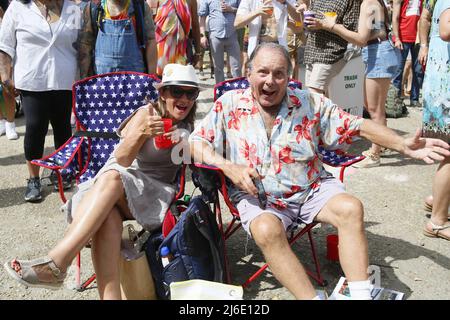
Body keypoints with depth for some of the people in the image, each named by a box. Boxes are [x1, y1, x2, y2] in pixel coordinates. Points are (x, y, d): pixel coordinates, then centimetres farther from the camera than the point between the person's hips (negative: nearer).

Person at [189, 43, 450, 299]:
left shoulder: (310, 103, 3)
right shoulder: (229, 105, 0)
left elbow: (357, 127, 4)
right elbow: (195, 143, -2)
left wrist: (404, 145, -7)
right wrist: (227, 166, -19)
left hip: (312, 189, 2)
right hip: (258, 197, -2)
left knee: (351, 208, -23)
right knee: (267, 230, -34)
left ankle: (361, 294, -18)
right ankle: (311, 297, -26)